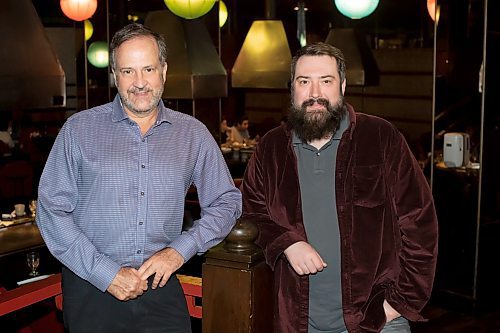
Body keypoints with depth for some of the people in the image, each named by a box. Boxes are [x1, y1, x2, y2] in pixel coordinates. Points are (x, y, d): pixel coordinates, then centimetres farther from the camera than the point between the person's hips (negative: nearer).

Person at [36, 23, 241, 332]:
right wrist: (106, 273, -12)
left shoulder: (192, 133, 4)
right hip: (92, 288, -1)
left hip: (161, 287, 1)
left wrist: (180, 250, -6)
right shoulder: (79, 129, -2)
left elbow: (227, 202, 8)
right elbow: (51, 211, -4)